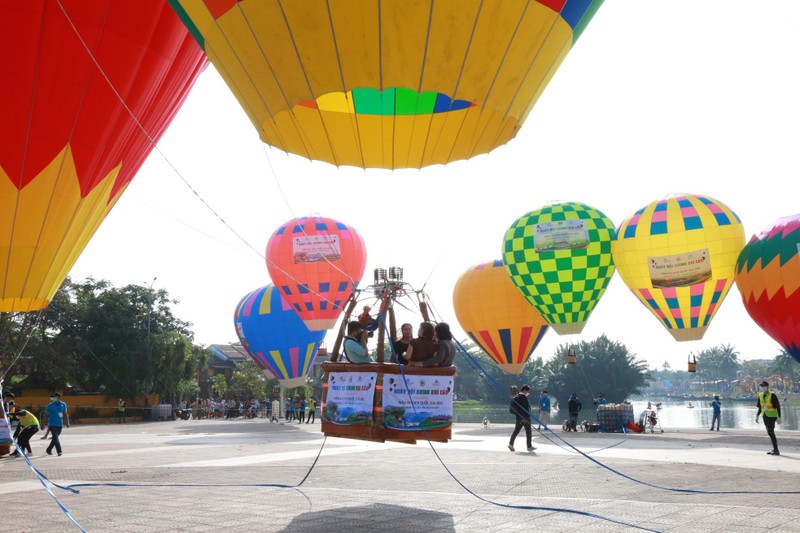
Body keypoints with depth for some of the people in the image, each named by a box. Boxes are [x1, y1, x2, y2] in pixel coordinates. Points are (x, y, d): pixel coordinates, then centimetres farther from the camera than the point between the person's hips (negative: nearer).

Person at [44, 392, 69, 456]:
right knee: (56, 437, -15)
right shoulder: (50, 405, -7)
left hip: (60, 424, 4)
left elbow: (65, 414, 12)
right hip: (52, 424, -4)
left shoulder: (63, 404, 2)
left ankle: (49, 450, 30)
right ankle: (59, 451, -17)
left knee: (55, 438, 12)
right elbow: (46, 415, -1)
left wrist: (67, 422, 6)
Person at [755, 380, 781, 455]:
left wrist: (779, 417, -20)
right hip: (765, 416, 7)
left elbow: (778, 406, -15)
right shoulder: (760, 395, 6)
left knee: (771, 432, -14)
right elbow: (760, 407, 15)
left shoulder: (772, 395, -15)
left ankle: (776, 450, -11)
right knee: (770, 433, 12)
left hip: (772, 416, -7)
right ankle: (775, 449, 22)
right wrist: (757, 416, 11)